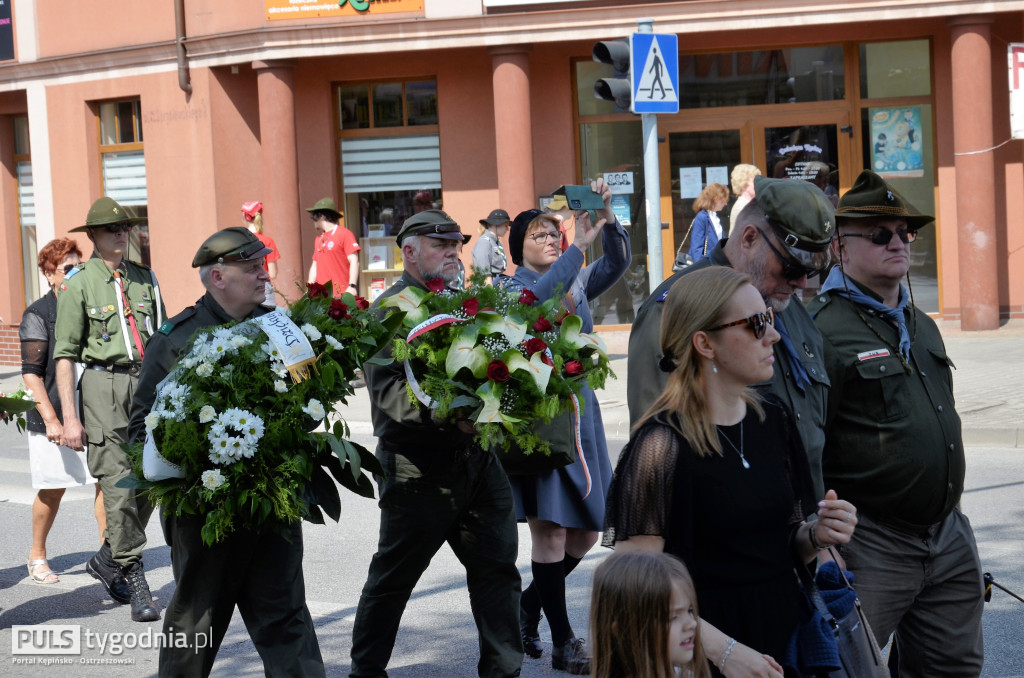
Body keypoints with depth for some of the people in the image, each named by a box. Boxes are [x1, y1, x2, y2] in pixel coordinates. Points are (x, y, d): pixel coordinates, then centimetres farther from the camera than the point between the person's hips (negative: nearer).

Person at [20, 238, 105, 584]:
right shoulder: (38, 315, -5)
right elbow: (31, 373, -10)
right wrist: (50, 419, -17)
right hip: (54, 417, -4)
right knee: (53, 489, 4)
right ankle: (37, 556, 22)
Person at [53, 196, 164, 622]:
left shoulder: (145, 279, 12)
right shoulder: (78, 286, -1)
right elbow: (65, 355, -3)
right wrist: (69, 418, -8)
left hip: (148, 383, 5)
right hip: (104, 384, -5)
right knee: (118, 484, -8)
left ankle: (107, 559, 25)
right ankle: (133, 580, -1)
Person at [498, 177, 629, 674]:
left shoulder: (577, 283, 13)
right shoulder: (509, 286, -1)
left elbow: (617, 263, -4)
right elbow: (534, 299, -24)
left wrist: (607, 218, -19)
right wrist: (580, 244, -26)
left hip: (579, 411, 6)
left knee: (585, 531, 9)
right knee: (550, 530, -8)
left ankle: (528, 605, 30)